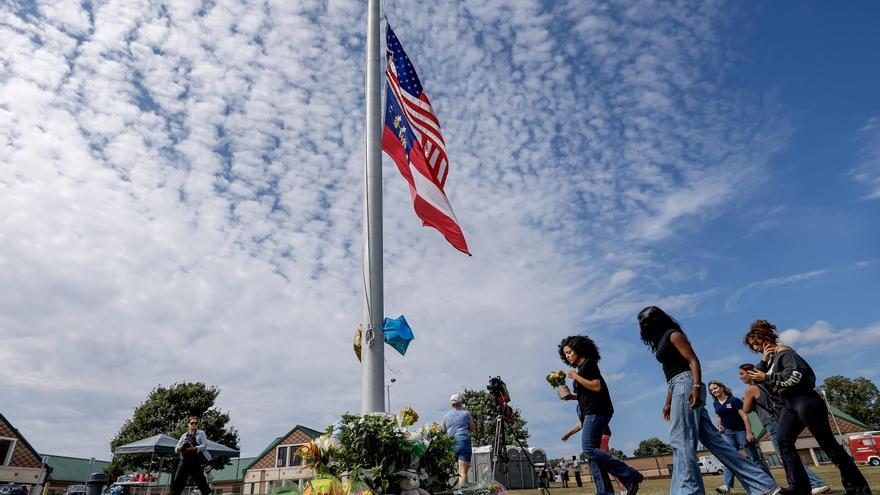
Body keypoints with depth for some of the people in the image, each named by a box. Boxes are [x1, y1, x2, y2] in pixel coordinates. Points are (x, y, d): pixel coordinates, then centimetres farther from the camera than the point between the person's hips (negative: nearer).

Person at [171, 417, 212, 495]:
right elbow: (176, 449, 14)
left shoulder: (201, 433, 9)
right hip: (185, 461, 3)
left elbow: (205, 445, -4)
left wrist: (193, 449, -20)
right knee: (177, 480, -8)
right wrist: (181, 448, -10)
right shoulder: (184, 436, 19)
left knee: (200, 481, -4)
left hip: (198, 461, -3)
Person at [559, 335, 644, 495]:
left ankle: (629, 475, -18)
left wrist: (575, 376, -13)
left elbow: (596, 387, -18)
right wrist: (572, 397, 15)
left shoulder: (588, 363, -5)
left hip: (596, 412, -10)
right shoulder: (581, 368, 21)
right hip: (591, 413, 10)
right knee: (592, 450, 1)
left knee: (589, 448, -18)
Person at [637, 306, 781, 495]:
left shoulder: (673, 335, 0)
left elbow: (694, 361, -11)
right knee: (712, 439, 4)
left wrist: (696, 388, -25)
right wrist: (668, 403, 22)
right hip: (679, 387, 9)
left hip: (686, 385, -9)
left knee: (680, 440, -16)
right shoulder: (660, 342, 26)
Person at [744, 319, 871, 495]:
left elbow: (795, 374, -24)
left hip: (804, 400, -9)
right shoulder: (770, 357, 16)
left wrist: (766, 377, -20)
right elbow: (754, 377, 12)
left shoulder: (783, 351, -10)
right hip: (789, 404, 9)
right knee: (784, 441, -2)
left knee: (827, 442, -3)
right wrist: (763, 361, -2)